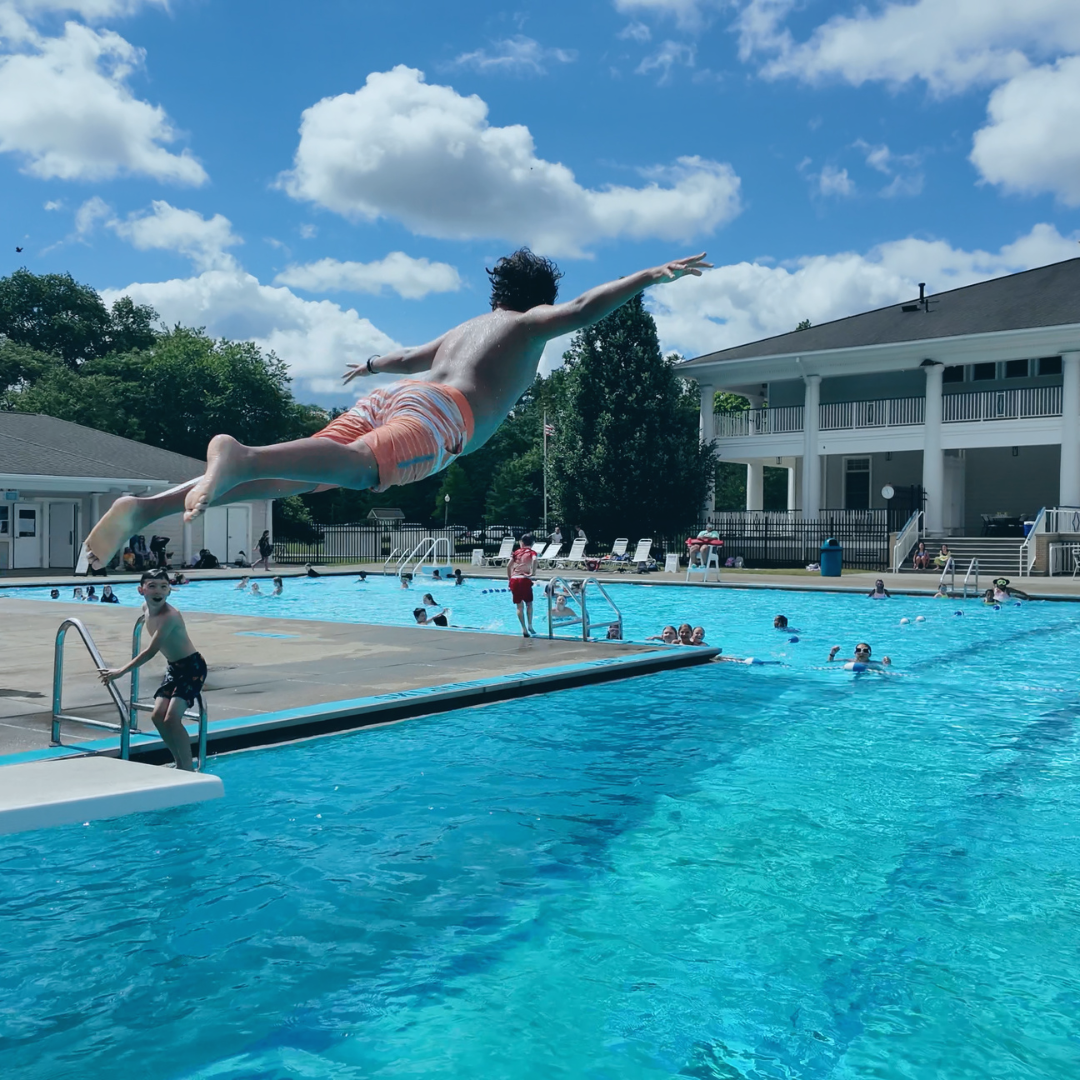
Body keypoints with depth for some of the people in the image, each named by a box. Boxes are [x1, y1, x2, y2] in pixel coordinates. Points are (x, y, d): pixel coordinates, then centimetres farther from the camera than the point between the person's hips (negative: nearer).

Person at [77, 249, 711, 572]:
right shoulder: (532, 323, 23)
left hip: (392, 395, 7)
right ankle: (241, 455, -61)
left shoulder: (465, 328, 41)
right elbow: (582, 312, 2)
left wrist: (372, 366, 76)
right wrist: (651, 276, 2)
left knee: (290, 477, -7)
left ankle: (145, 508, -19)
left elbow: (407, 357, 56)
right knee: (361, 467, -35)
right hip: (440, 414, -7)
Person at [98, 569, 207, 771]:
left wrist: (120, 672, -20)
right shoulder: (146, 609, -1)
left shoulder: (169, 616, -27)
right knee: (158, 715, 3)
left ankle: (188, 769, -6)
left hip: (192, 667, -9)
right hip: (173, 667, 9)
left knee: (172, 718, -17)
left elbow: (150, 651, -25)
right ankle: (179, 763, 19)